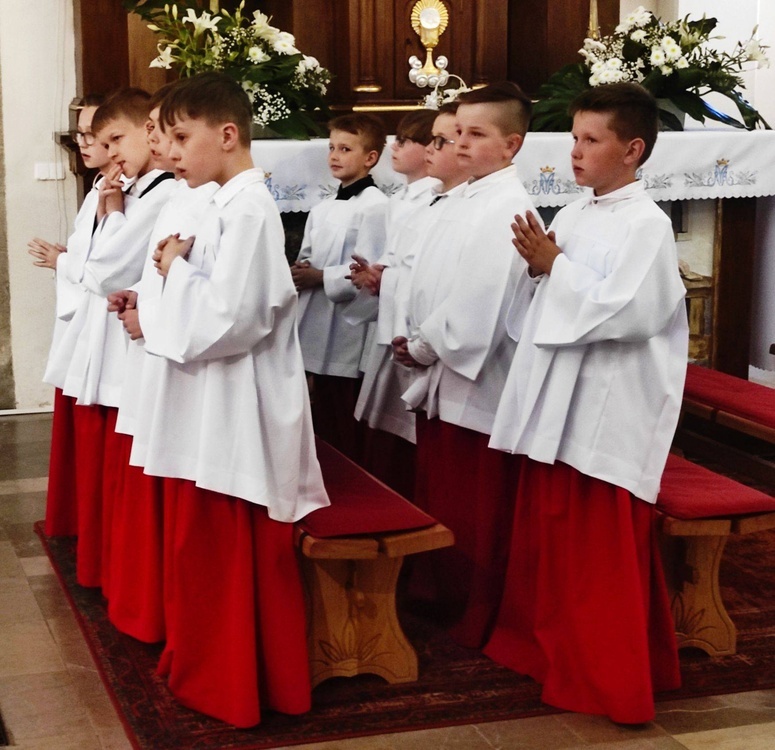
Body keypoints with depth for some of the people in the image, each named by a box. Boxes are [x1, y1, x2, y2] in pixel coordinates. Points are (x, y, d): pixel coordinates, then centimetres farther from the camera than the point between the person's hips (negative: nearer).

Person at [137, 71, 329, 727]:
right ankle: (209, 666, 32)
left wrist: (176, 270, -11)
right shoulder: (228, 203, 12)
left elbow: (228, 318, -25)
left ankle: (233, 685, 17)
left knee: (233, 557, 4)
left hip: (234, 414, -9)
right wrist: (178, 273, 1)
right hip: (210, 409, 9)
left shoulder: (247, 208, -18)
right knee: (206, 548, 18)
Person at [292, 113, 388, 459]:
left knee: (345, 437, -1)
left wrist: (320, 278, -13)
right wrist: (297, 274, -2)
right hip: (316, 333, 8)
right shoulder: (321, 210, 16)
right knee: (322, 432, 15)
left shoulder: (376, 206, -9)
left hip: (348, 336, -8)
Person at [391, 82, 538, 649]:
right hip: (441, 378, 9)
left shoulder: (508, 208, -16)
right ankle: (440, 598, 34)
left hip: (477, 382, -9)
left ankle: (478, 623, 16)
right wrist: (420, 346, 4)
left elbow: (481, 299, -23)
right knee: (439, 500, 19)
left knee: (477, 512, 3)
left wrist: (424, 346, -12)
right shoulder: (463, 203, 13)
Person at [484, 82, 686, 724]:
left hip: (609, 414, -8)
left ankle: (609, 679, 13)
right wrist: (539, 269, -3)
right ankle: (549, 649, 32)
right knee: (549, 537, 17)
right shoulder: (574, 216, 11)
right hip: (557, 402, 8)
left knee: (605, 551, 1)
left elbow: (627, 312, -23)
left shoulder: (646, 224, -12)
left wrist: (555, 267, -17)